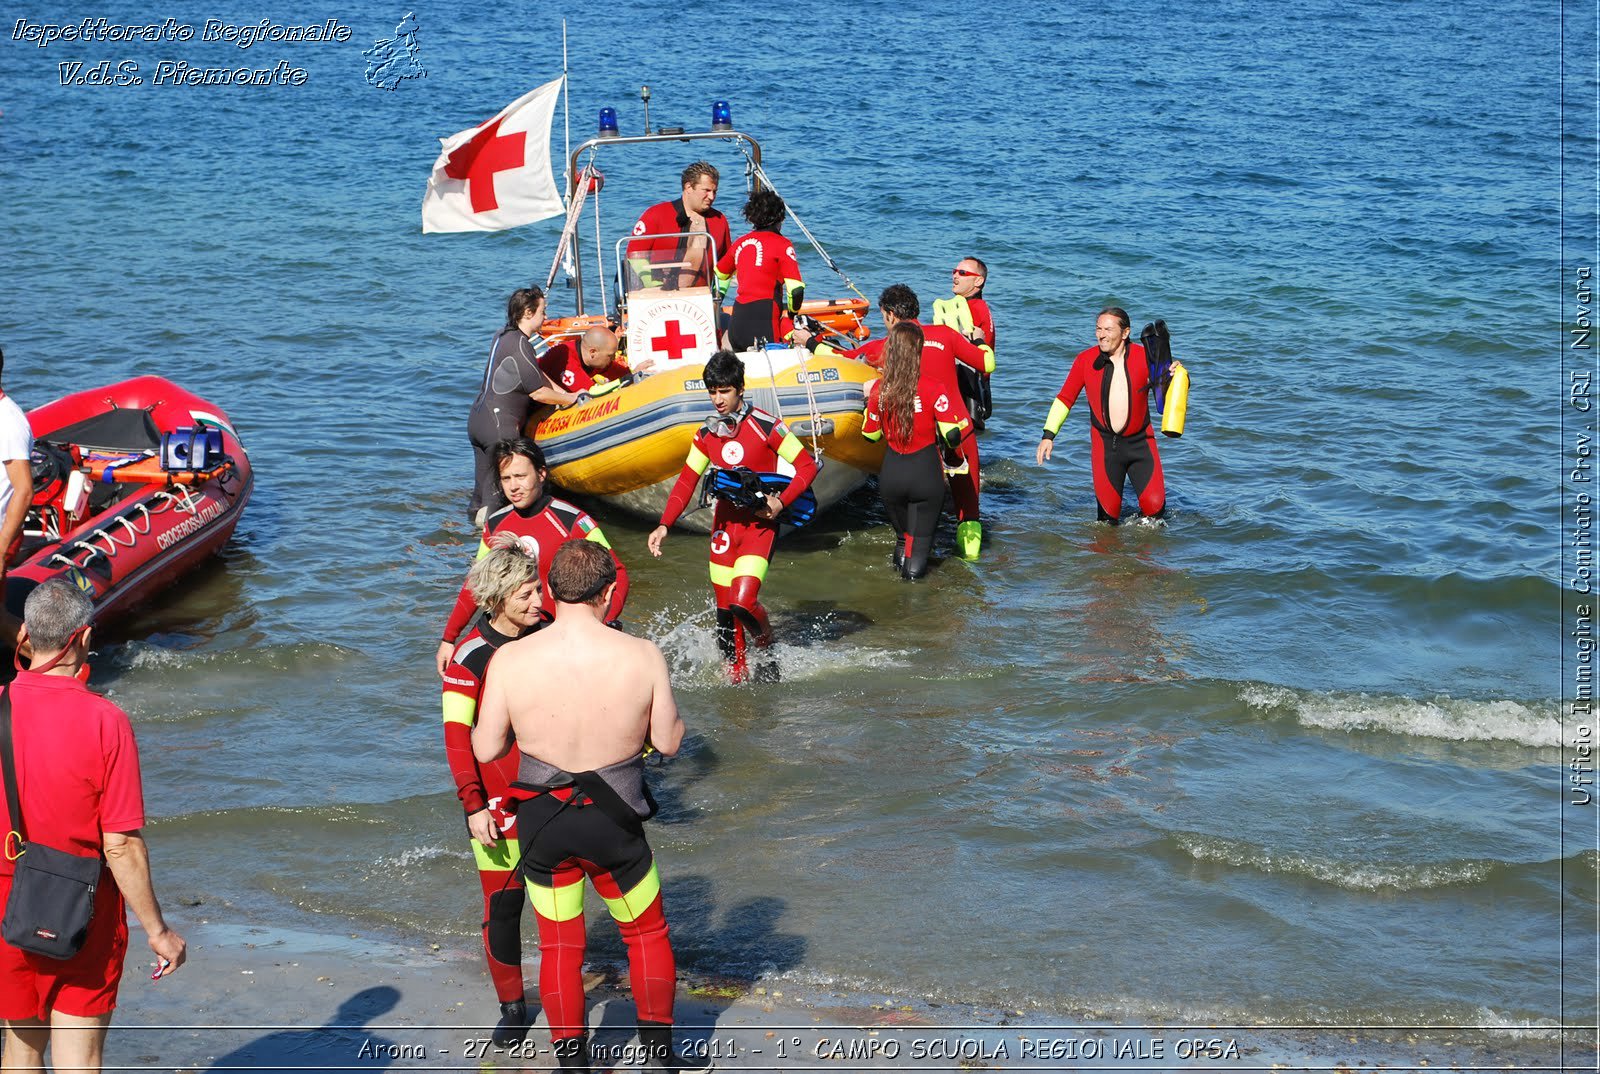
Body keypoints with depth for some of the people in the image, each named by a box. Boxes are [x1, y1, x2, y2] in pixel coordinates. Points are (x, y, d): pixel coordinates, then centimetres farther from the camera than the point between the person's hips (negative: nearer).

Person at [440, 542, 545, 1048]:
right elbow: (457, 737, -10)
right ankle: (512, 1006, 17)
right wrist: (474, 806, -14)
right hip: (498, 801, -3)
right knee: (502, 906, 2)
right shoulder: (470, 656, -12)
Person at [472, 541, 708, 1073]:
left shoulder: (511, 660, -14)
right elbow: (668, 742, -6)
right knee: (648, 934, 22)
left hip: (542, 822, 1)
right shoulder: (642, 656, -16)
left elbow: (485, 749, -6)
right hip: (614, 823, 0)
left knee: (559, 947, 18)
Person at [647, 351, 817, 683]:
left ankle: (768, 649, 9)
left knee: (743, 602, -19)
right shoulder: (707, 434, 5)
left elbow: (807, 465, -7)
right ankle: (736, 671, 18)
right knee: (724, 609, 4)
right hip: (724, 522, 5)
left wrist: (781, 501, -19)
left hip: (759, 523, -5)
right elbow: (686, 482, 10)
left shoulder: (765, 426, -11)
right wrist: (664, 525, -1)